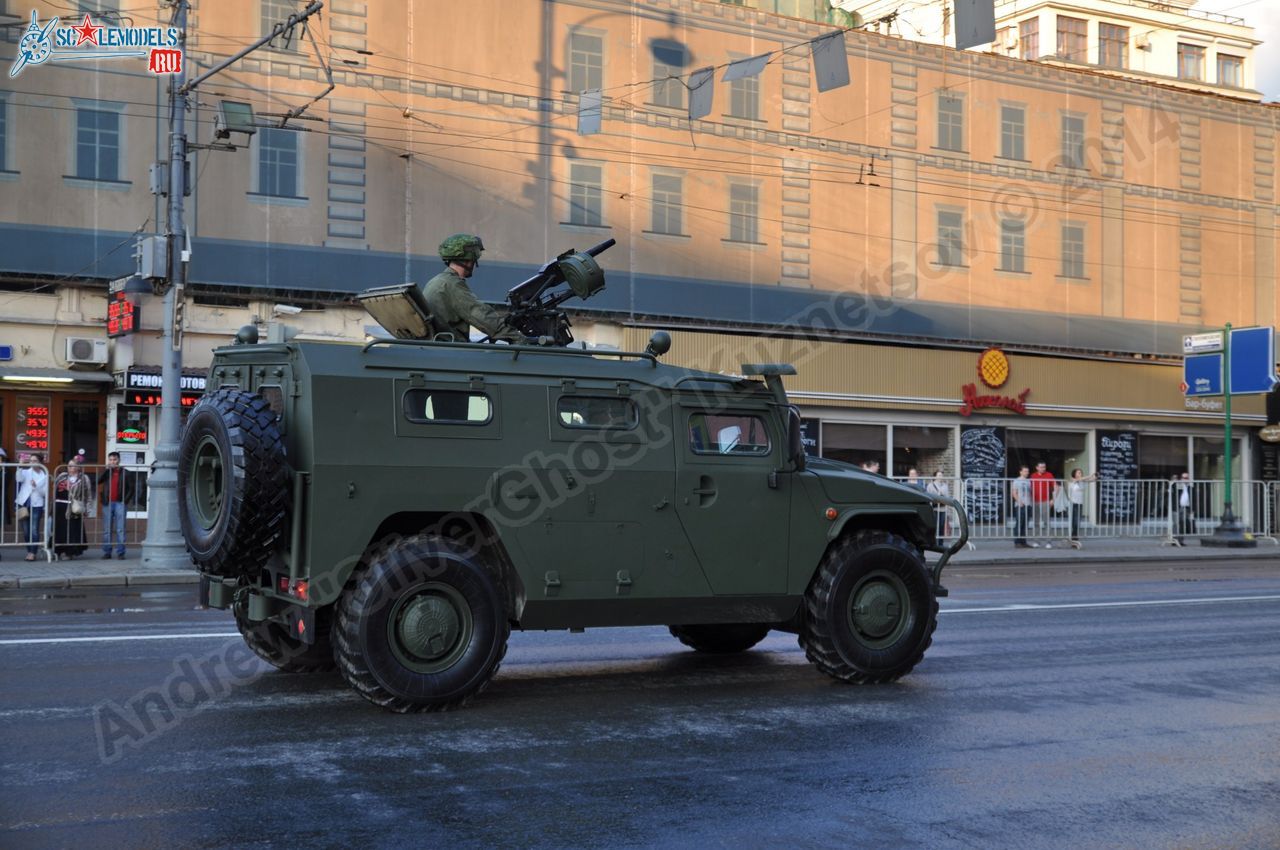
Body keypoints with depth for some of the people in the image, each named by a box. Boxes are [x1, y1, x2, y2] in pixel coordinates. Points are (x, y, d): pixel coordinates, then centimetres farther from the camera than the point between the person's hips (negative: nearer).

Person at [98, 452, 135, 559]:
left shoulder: (125, 473, 6)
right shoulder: (106, 472, 11)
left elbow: (131, 488, 5)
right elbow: (97, 482, -6)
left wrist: (125, 500, -5)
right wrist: (106, 469, -8)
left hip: (120, 503, -2)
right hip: (107, 504, 2)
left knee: (120, 530, -3)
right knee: (107, 530, 5)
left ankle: (120, 553, -1)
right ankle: (107, 552, 9)